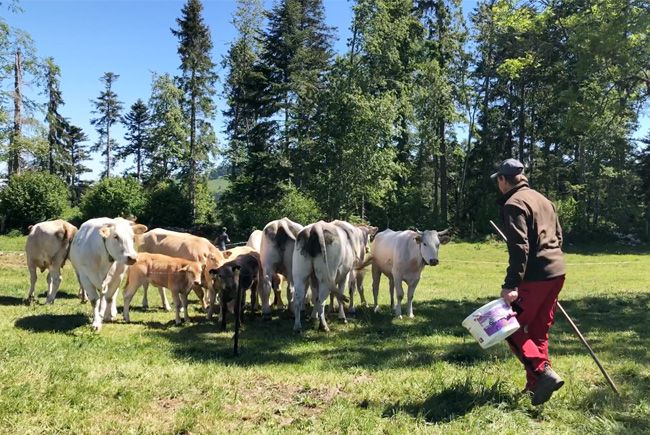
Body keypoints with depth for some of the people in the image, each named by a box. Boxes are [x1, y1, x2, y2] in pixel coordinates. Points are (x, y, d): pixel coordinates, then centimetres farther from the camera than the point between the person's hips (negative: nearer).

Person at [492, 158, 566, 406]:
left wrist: (511, 285, -23)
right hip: (556, 271, 9)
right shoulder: (542, 199, 18)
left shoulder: (513, 204, -11)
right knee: (538, 329, 16)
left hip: (535, 275, -9)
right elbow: (558, 236, 21)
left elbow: (519, 247, -21)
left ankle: (543, 373, -12)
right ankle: (535, 384, 20)